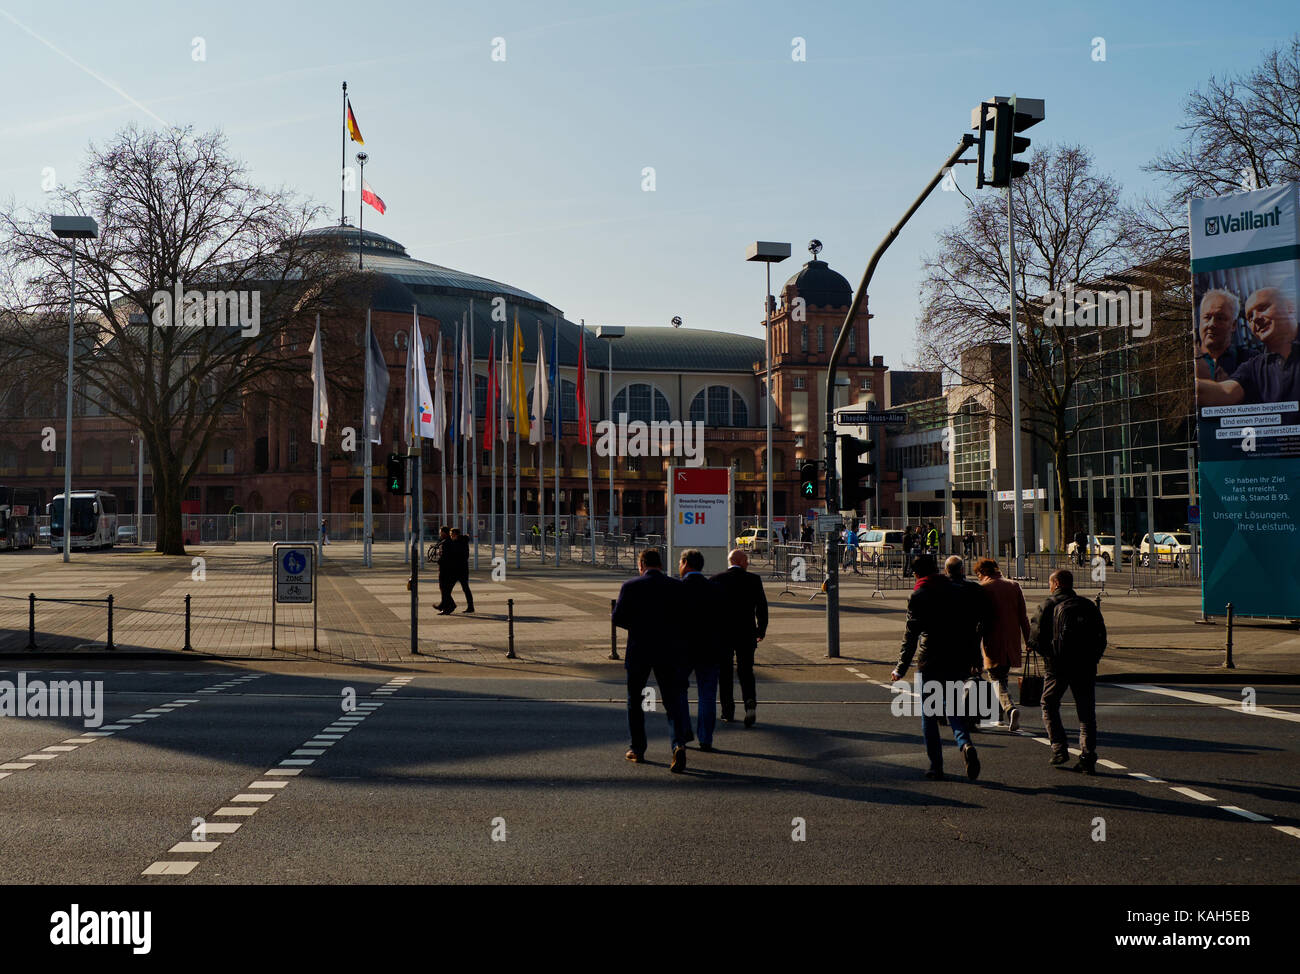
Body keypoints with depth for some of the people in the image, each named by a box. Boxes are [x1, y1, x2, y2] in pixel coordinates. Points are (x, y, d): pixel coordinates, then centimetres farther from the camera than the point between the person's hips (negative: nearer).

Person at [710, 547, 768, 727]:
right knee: (746, 671, 9)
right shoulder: (753, 580, -2)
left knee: (724, 672, 11)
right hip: (746, 634, 0)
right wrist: (761, 631, 11)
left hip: (721, 634, 0)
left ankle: (728, 710, 12)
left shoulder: (716, 579, -1)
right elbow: (762, 607, -1)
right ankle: (750, 702, -13)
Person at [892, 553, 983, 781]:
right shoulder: (956, 591, 6)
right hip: (957, 662, 4)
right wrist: (975, 660, 17)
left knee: (929, 715, 8)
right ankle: (965, 744, -11)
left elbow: (911, 635, -9)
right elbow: (970, 627, 8)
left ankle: (936, 767, 7)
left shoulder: (918, 596, -6)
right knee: (953, 708, 17)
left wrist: (901, 668, -5)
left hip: (930, 663, -4)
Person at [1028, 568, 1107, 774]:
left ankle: (1059, 749, 4)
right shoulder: (1088, 606, 10)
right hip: (1085, 668, 3)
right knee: (1086, 713, 6)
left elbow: (1034, 637, -6)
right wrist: (1092, 660, 13)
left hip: (1057, 666, -3)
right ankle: (1088, 758, -4)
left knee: (1049, 706, 15)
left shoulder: (1048, 606, -1)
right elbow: (1101, 636, 9)